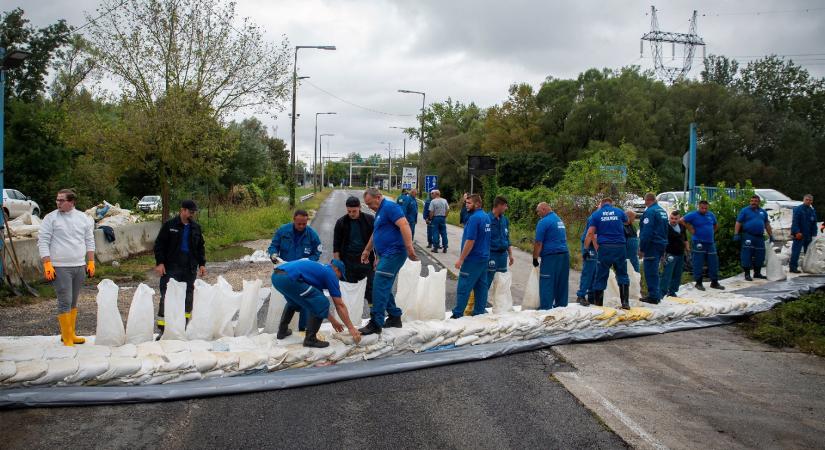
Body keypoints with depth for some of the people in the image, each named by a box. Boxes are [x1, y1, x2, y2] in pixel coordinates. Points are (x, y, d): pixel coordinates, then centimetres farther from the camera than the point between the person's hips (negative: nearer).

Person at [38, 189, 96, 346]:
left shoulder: (84, 218, 8)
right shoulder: (50, 218, -2)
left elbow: (89, 241, 14)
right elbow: (43, 242, -4)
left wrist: (91, 262, 9)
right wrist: (47, 265, -12)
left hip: (79, 267, 4)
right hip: (60, 268, -4)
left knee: (73, 302, 12)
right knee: (65, 302, -8)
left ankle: (71, 334, 22)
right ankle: (67, 339, -3)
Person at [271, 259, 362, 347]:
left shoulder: (318, 269, 34)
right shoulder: (330, 274, 11)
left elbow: (314, 301, 41)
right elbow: (340, 305, 11)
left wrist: (333, 321, 47)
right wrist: (351, 328, 18)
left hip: (276, 276, 10)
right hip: (288, 278, -10)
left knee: (294, 301, 39)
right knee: (321, 304, 2)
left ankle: (282, 330, 38)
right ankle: (310, 339, 5)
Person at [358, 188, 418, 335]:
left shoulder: (389, 207, -12)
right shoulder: (380, 211, 19)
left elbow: (404, 225, -24)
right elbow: (375, 234, 32)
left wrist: (409, 247, -32)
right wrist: (367, 250, 37)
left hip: (393, 254, -10)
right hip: (386, 255, 10)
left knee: (380, 287, -11)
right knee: (384, 288, 13)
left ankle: (376, 323, -8)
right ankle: (394, 317, 23)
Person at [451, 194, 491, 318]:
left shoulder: (474, 218, -18)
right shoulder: (486, 217, 10)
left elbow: (470, 241, -22)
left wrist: (461, 259, -17)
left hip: (473, 259, -9)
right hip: (484, 258, 9)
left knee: (463, 287, -4)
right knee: (481, 286, 11)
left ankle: (458, 314, -1)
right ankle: (479, 311, 16)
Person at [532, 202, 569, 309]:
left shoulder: (543, 222, -10)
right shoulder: (559, 220, 17)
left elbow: (538, 243, -13)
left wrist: (535, 258, -5)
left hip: (551, 256, -8)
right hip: (565, 254, 8)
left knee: (546, 284, -3)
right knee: (561, 283, 13)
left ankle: (546, 308, -3)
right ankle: (561, 306, 19)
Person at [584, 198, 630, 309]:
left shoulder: (596, 214, 3)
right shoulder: (619, 212, 7)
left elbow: (590, 233, -4)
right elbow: (626, 222, 30)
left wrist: (585, 249, 2)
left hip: (604, 248, -1)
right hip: (619, 247, 1)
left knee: (601, 277, 5)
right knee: (622, 275, 10)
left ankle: (598, 304, 8)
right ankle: (625, 302, 5)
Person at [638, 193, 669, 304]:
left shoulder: (650, 212, -15)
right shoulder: (663, 211, 15)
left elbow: (646, 232, -20)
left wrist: (641, 248, -17)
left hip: (652, 245, -9)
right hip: (662, 245, 9)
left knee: (650, 271, -5)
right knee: (654, 271, 17)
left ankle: (653, 296, -6)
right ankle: (655, 294, 23)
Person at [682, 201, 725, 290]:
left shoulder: (711, 215, 12)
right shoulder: (693, 215, -6)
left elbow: (716, 225, 27)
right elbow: (681, 221, -12)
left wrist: (711, 233, 12)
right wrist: (691, 230, -11)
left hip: (710, 243, 6)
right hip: (698, 243, -6)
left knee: (714, 263, 7)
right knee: (698, 264, -2)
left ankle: (714, 282, 16)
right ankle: (698, 283, 7)